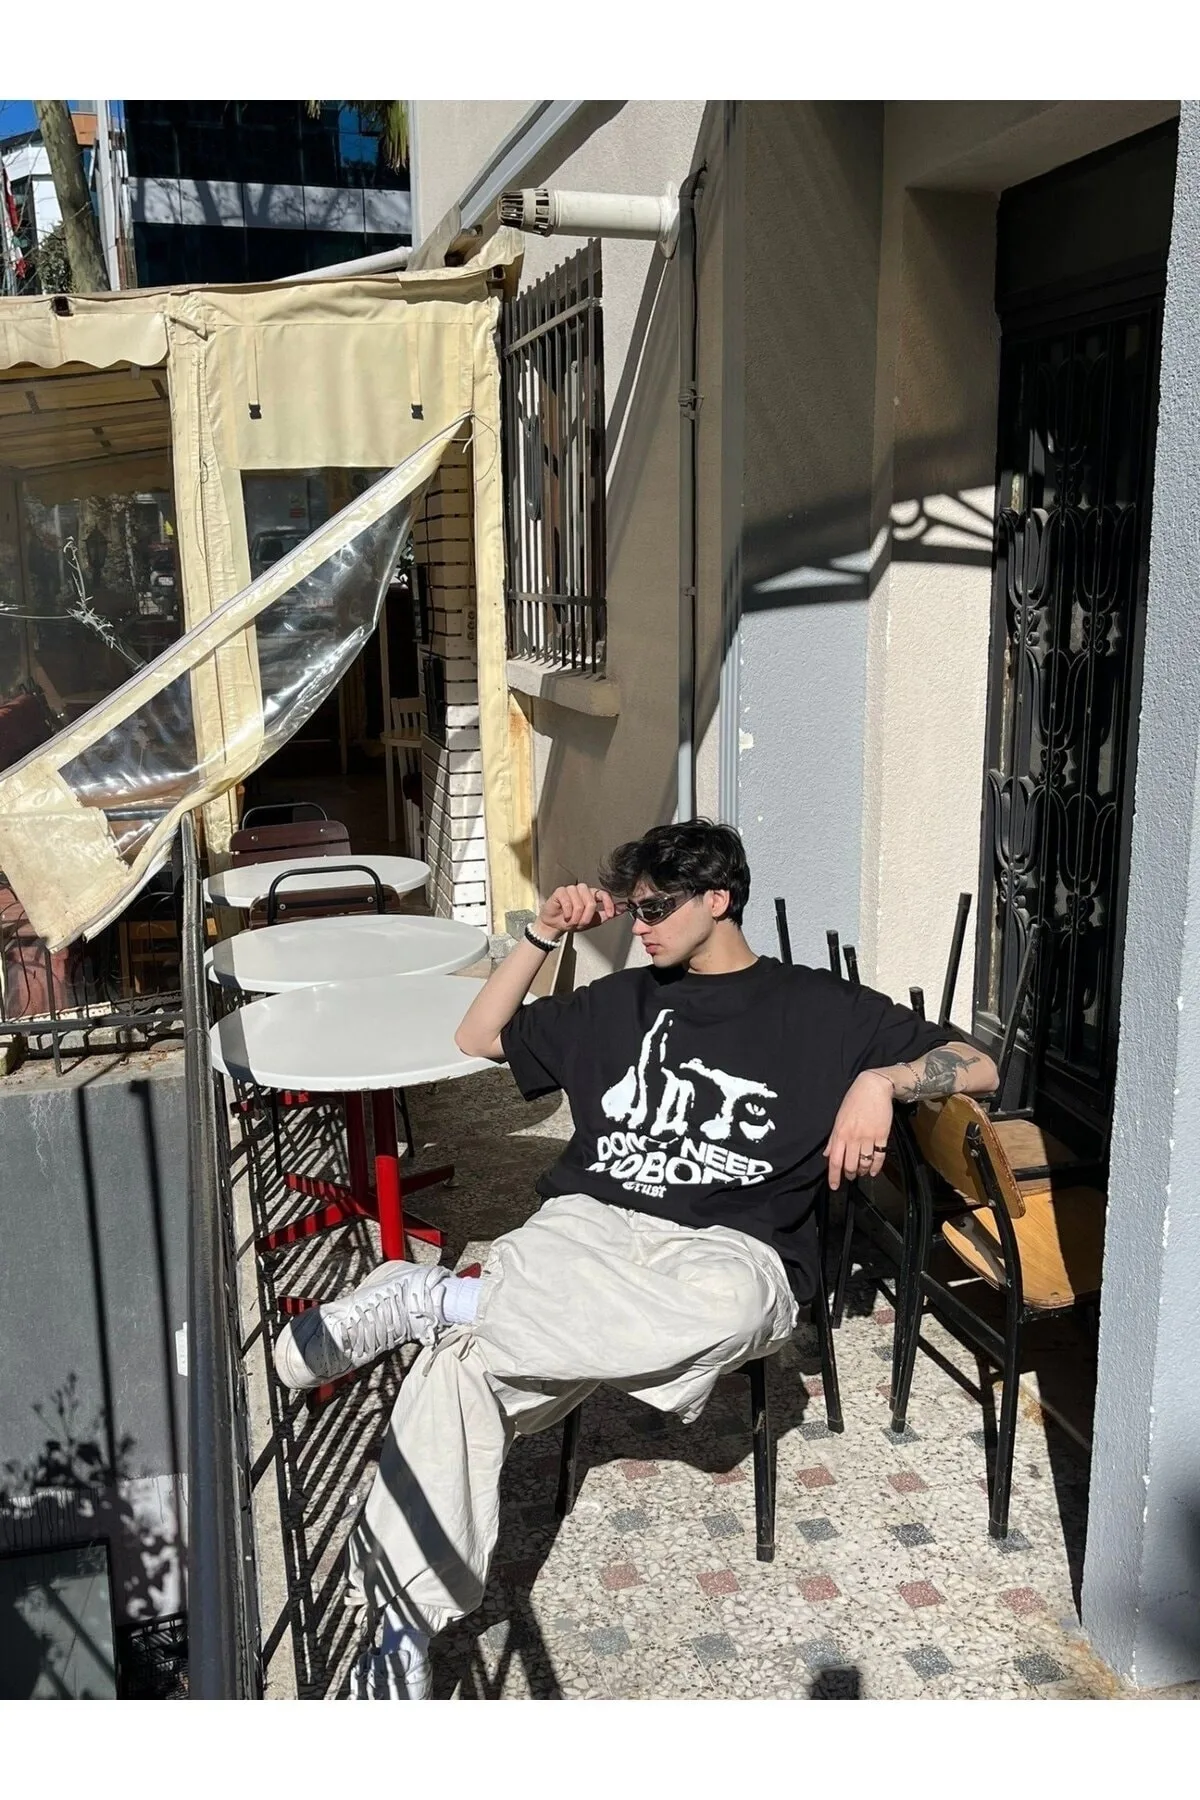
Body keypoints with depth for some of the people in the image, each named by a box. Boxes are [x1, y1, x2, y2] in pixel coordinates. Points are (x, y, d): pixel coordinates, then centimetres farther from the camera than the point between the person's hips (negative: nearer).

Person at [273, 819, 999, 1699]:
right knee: (460, 1357, -29)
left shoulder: (820, 1008, 12)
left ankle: (429, 1298, -31)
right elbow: (479, 1036, 28)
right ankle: (401, 1622, -22)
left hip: (728, 1250, -2)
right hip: (587, 1227, 3)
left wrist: (881, 1081, -11)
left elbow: (978, 1066, 9)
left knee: (724, 1307, -42)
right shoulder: (623, 1001, 23)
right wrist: (544, 934, 16)